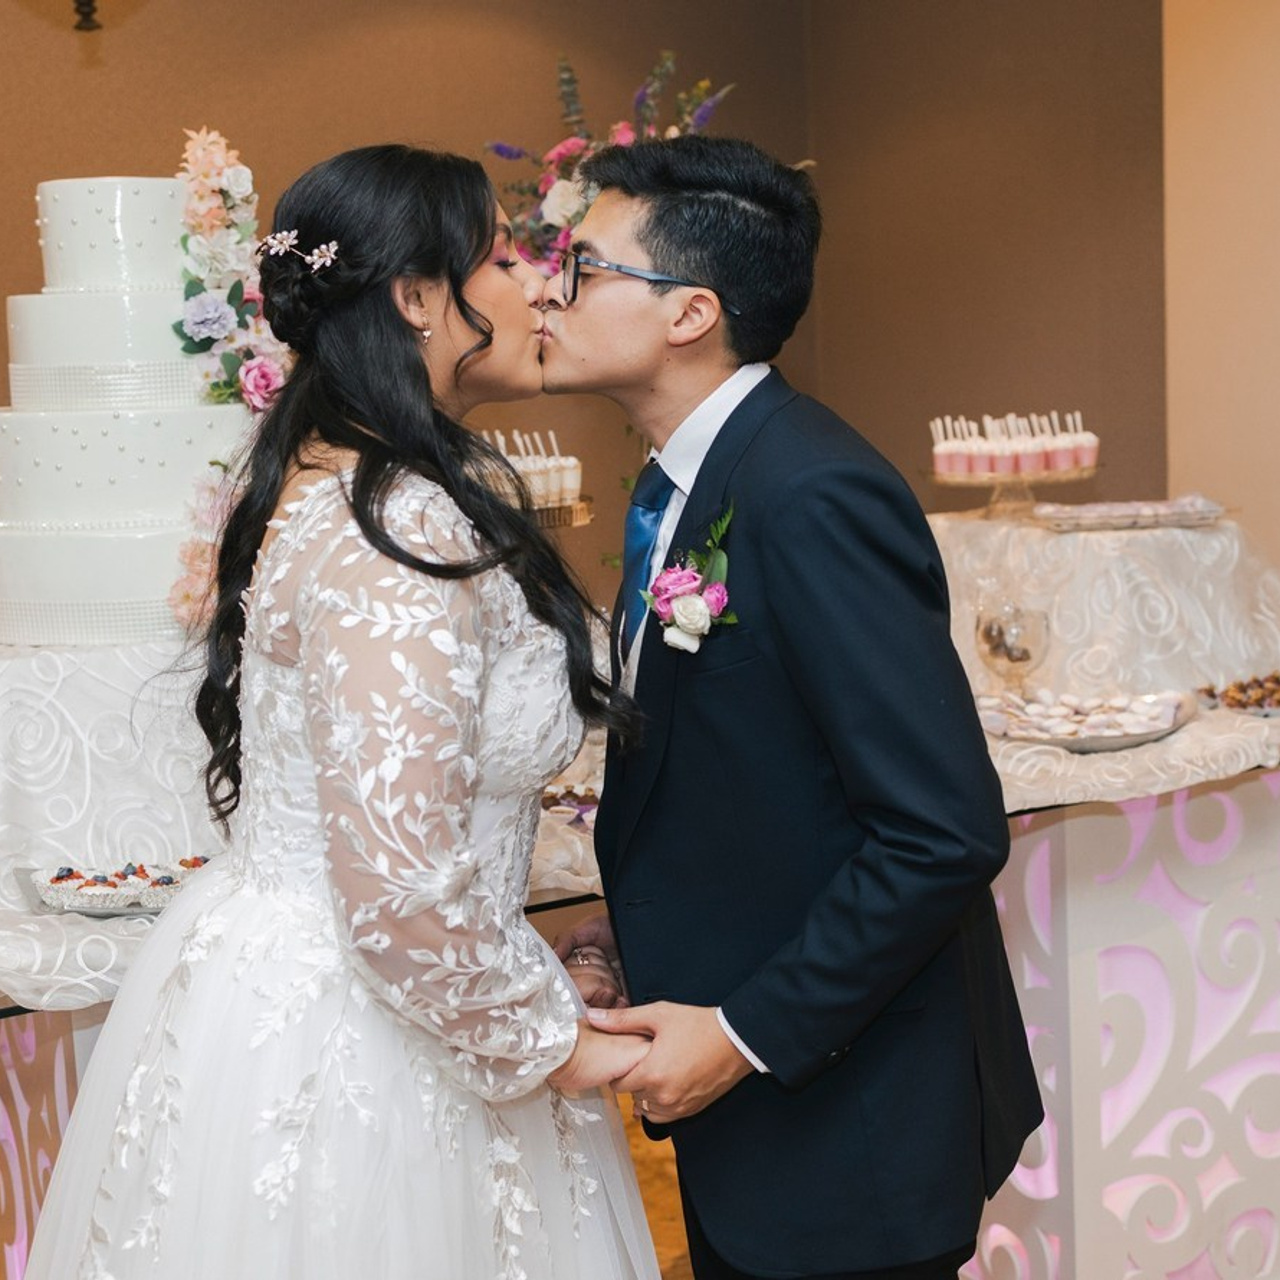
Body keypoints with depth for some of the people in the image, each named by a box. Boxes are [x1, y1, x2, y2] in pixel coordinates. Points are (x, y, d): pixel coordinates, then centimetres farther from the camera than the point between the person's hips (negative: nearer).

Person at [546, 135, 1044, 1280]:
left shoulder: (813, 496, -25)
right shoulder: (684, 480, 5)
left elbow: (947, 832, -27)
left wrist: (748, 1033, -21)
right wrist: (644, 927, 5)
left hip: (845, 1120, -9)